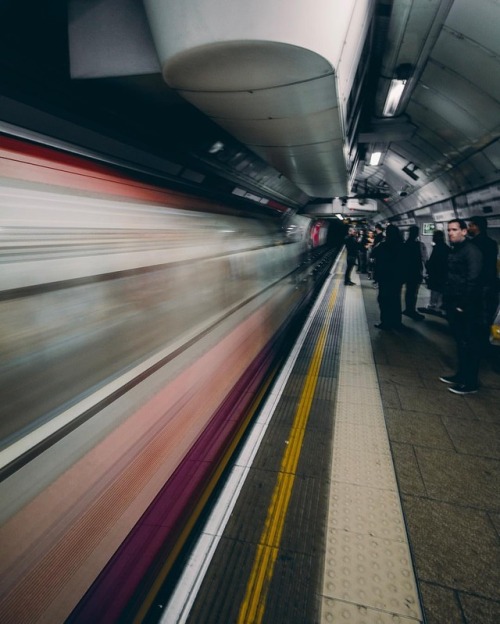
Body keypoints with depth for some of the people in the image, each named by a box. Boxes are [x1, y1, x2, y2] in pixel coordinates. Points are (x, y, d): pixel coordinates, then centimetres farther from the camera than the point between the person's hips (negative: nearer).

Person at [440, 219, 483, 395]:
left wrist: (464, 305, -18)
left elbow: (472, 280, -19)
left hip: (466, 307, -9)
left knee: (469, 344, 1)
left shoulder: (472, 251, -13)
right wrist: (447, 300, 10)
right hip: (454, 304, 9)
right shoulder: (454, 250, 14)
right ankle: (461, 375, 30)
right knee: (460, 342, 17)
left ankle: (470, 382, 11)